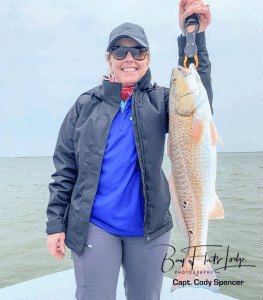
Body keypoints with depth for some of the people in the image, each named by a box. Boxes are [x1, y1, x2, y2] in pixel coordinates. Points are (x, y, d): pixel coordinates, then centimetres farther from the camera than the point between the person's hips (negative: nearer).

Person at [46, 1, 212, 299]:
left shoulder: (159, 101, 2)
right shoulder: (85, 105, 2)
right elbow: (65, 169, 2)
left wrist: (194, 38, -26)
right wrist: (56, 223, 0)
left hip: (148, 228, 2)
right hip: (94, 227, -1)